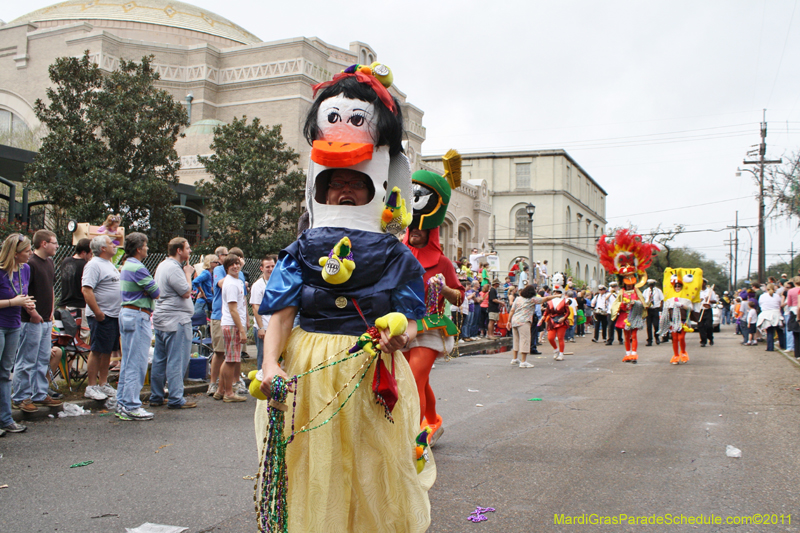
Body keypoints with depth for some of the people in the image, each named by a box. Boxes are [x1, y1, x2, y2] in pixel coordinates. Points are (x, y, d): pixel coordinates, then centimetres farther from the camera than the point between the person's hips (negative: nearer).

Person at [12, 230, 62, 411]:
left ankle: (40, 395, 21)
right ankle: (20, 398, 9)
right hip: (32, 321, -9)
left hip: (46, 321, 9)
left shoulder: (50, 263, 13)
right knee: (26, 361, 0)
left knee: (43, 360, 13)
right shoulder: (30, 263, -15)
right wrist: (33, 314, -16)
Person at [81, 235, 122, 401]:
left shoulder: (109, 264, 19)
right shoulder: (94, 265, -12)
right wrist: (98, 313, -23)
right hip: (102, 317, -9)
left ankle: (103, 384, 20)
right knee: (97, 351, -4)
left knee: (108, 351, 13)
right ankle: (91, 387, 3)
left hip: (114, 315, 9)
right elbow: (86, 290, -21)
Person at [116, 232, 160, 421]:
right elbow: (156, 292, -15)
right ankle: (131, 407, -5)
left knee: (127, 361, 14)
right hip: (138, 316, -11)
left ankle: (122, 404, 19)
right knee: (137, 363, -7)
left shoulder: (126, 266, 18)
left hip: (126, 313, 11)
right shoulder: (137, 268, -16)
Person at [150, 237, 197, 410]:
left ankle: (156, 397, 19)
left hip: (161, 319, 11)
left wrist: (186, 272, 15)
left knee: (159, 360, 13)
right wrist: (188, 274, -5)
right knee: (176, 361, -6)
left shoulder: (163, 265, 17)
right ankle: (176, 399, -4)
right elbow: (186, 292, -16)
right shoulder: (173, 268, -16)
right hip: (176, 320, -11)